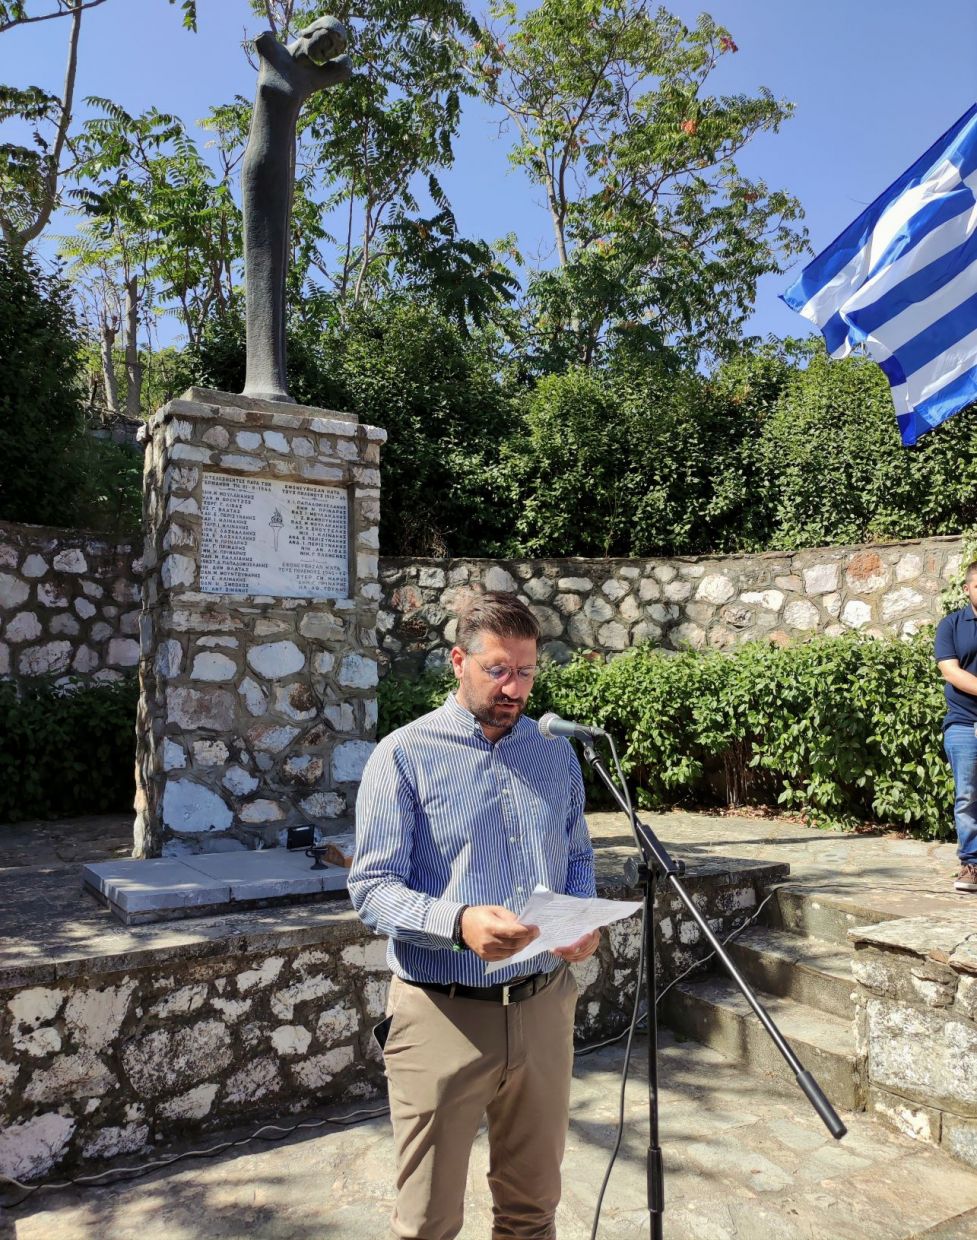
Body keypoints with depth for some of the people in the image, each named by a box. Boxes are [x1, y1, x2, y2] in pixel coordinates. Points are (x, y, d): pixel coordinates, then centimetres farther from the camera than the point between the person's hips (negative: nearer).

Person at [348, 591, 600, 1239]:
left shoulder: (557, 755, 6)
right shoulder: (404, 755, -9)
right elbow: (372, 885, -13)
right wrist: (458, 923, -29)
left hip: (543, 1008, 4)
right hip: (443, 1013, -4)